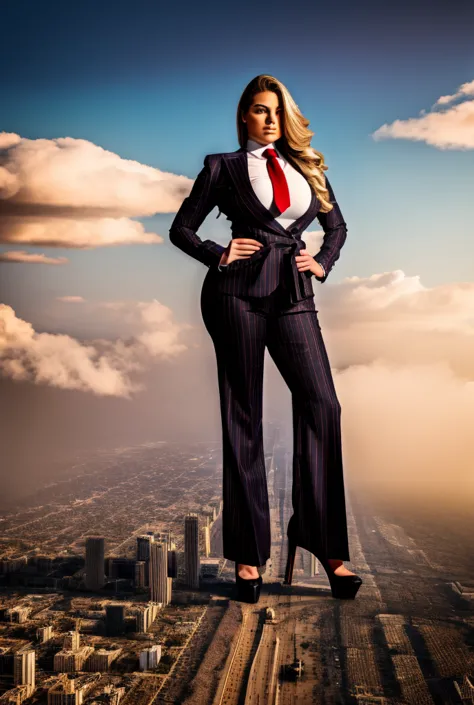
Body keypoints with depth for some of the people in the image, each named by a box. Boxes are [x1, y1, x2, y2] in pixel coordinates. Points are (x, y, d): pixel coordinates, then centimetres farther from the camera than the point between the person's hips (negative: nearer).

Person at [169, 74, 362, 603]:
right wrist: (219, 256, -5)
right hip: (239, 292, -3)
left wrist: (322, 263, 10)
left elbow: (337, 225, 28)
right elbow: (181, 229, 10)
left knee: (321, 405, -10)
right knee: (243, 418, -1)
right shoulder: (223, 167, 10)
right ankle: (248, 554, 6)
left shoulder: (307, 167, 19)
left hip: (293, 294, 3)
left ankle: (326, 544, 1)